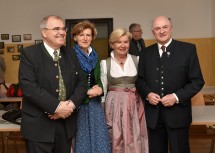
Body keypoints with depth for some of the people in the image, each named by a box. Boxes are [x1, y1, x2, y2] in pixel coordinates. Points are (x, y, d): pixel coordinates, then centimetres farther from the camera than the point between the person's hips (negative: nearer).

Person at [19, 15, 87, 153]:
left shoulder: (70, 53, 9)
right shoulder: (29, 53, -7)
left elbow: (82, 81, 7)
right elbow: (28, 87, -17)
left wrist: (72, 104, -10)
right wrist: (56, 107, -20)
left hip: (66, 123, 5)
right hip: (39, 125, -4)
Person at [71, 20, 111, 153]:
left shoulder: (95, 56, 11)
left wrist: (99, 89, -5)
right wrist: (87, 92, -16)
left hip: (94, 104, 6)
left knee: (99, 140, 8)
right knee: (81, 141, 4)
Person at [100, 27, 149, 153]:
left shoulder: (137, 60, 1)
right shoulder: (105, 63, 0)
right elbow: (103, 89, 3)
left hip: (134, 105, 1)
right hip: (114, 106, -1)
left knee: (135, 141, 4)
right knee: (116, 141, 6)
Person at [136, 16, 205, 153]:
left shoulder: (188, 49, -2)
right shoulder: (146, 53, 7)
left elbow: (197, 81, -4)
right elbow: (140, 79, 12)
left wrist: (177, 97, -15)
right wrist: (147, 94, -8)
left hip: (178, 113, -2)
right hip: (153, 113, 3)